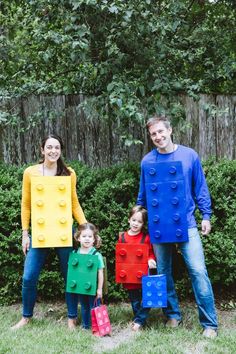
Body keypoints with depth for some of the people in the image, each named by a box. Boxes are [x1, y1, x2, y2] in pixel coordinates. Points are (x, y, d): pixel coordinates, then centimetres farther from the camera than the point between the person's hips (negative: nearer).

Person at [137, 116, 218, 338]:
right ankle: (172, 315, 27)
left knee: (198, 271, -8)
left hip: (186, 224, -2)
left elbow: (200, 188, 3)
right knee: (163, 272, 10)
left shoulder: (189, 155, -2)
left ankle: (209, 323, 2)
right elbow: (143, 195, 10)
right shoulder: (147, 161, 1)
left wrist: (206, 215, -1)